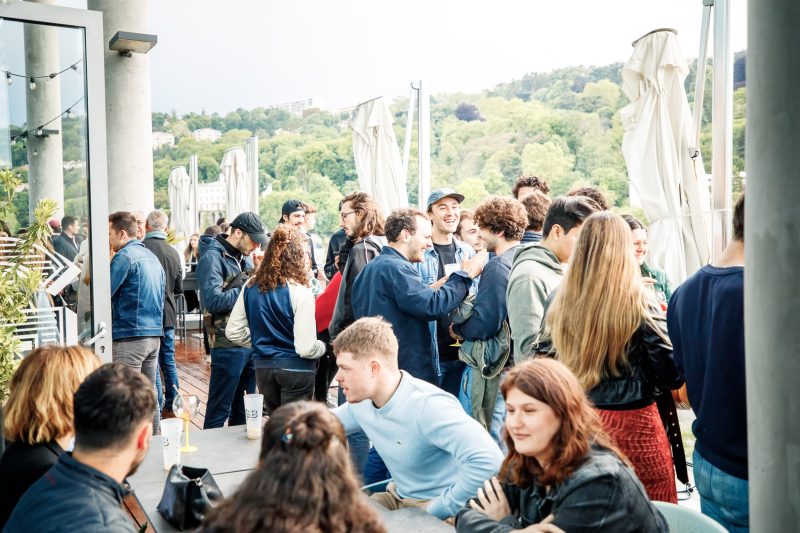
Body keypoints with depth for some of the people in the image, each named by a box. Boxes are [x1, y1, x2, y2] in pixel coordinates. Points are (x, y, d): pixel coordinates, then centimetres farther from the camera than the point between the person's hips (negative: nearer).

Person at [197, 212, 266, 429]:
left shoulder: (245, 257, 14)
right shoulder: (212, 258, -11)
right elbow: (213, 301, -22)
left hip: (251, 341, 8)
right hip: (228, 344, -8)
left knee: (244, 408, 18)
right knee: (219, 410, 2)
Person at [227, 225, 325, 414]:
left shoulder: (251, 287, -1)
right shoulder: (300, 292, -17)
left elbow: (233, 332, 4)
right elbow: (306, 348, -20)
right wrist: (323, 346, 0)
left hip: (262, 367, 5)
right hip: (295, 369, -5)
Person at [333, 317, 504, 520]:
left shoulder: (427, 406, -29)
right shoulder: (361, 402, -3)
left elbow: (488, 461, -37)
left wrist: (435, 511, -27)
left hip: (442, 511, -8)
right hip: (398, 497, 8)